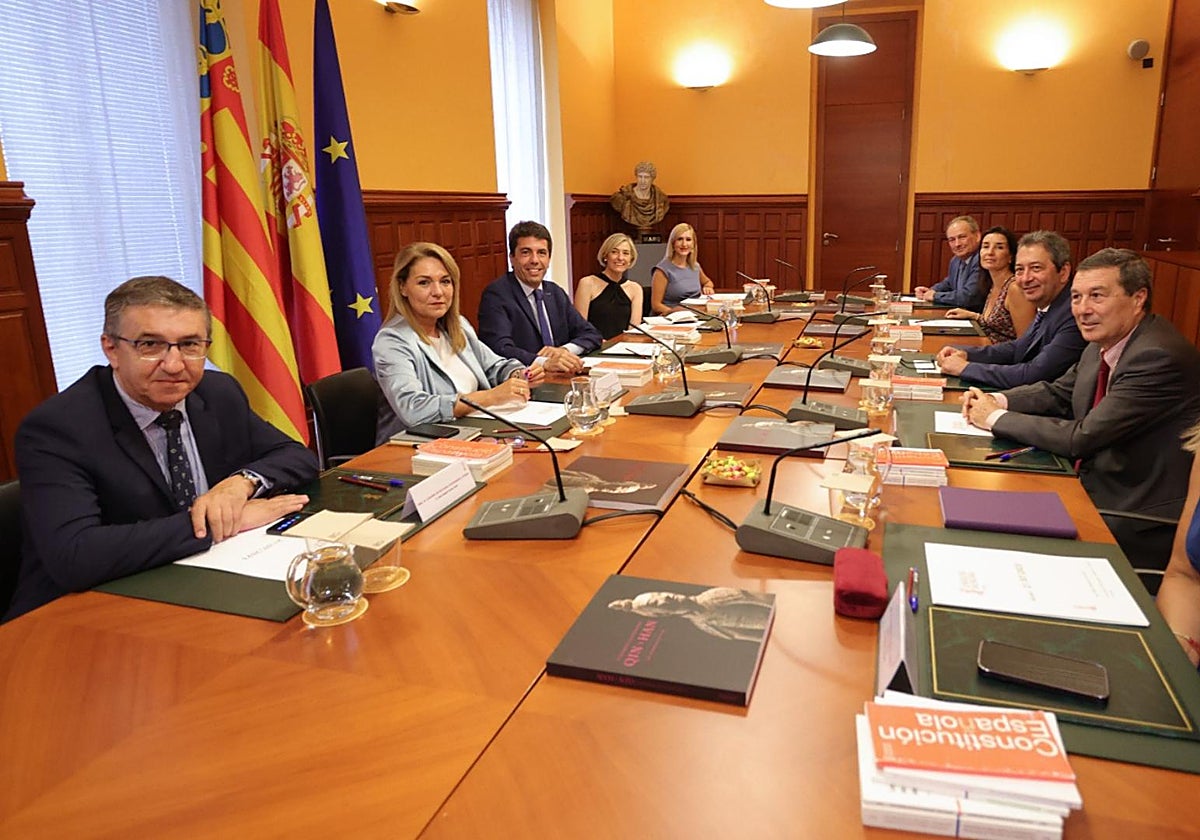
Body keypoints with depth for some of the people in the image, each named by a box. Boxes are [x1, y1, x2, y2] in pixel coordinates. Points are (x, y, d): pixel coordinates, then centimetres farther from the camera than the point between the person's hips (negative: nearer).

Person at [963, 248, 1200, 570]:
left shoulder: (1159, 357, -24)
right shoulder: (1104, 344, 2)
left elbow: (1082, 438, -24)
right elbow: (1058, 393, 16)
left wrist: (996, 418, -14)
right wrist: (996, 400, -3)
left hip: (1137, 525, -8)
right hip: (1092, 487, 8)